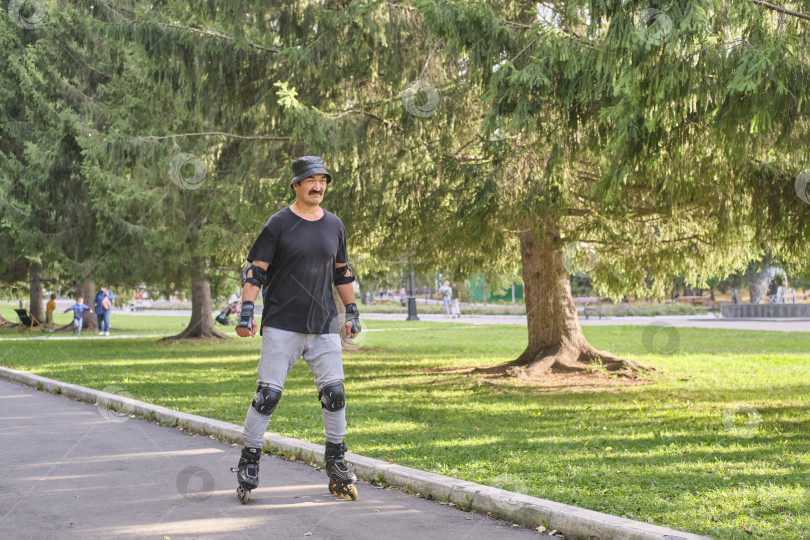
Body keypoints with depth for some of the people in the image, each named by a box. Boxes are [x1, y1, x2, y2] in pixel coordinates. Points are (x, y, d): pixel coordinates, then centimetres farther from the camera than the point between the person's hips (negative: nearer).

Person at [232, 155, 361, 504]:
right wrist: (246, 312, -14)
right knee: (268, 394, -6)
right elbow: (255, 269, -5)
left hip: (324, 327, 4)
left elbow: (342, 273, 21)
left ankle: (336, 465, 13)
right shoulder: (279, 224, -3)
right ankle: (248, 462, 8)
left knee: (334, 393, 0)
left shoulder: (334, 226, 11)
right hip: (281, 326, -4)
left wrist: (352, 312, 18)